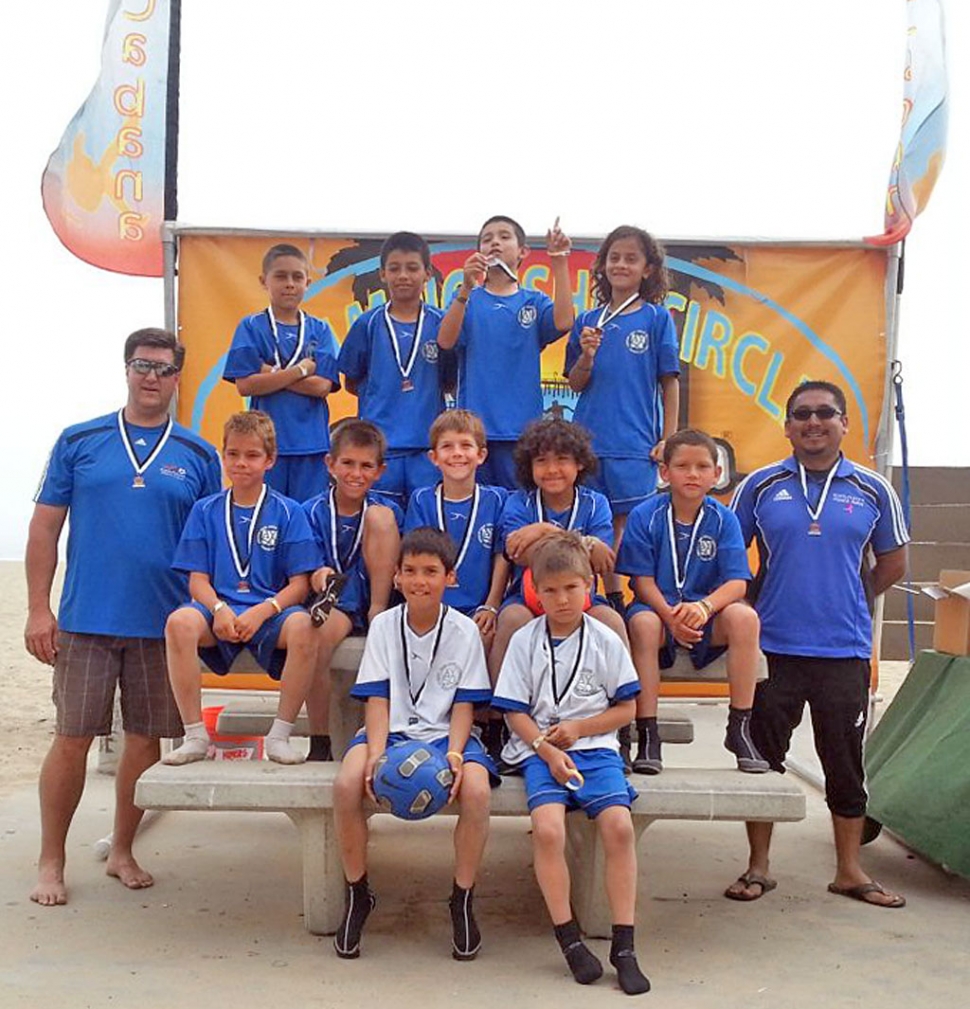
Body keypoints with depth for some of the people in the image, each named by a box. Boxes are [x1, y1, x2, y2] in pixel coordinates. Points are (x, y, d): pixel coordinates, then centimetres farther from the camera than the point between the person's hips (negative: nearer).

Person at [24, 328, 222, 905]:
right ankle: (51, 862, 20)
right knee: (72, 740, 3)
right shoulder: (80, 442, 4)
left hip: (164, 625, 1)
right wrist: (38, 609, -2)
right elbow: (46, 527, 4)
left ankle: (122, 853, 27)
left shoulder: (198, 457, 5)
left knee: (147, 740, 9)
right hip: (85, 621, -1)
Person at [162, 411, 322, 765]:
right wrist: (219, 610, -15)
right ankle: (195, 735, -19)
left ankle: (280, 735, -19)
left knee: (302, 626, -34)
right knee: (179, 622, -31)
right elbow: (197, 580, 6)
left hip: (270, 611, -1)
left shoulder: (289, 512, 6)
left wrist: (261, 611, -17)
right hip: (219, 609, 2)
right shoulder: (205, 510, 12)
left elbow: (300, 584, 0)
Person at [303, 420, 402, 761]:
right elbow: (307, 573, -1)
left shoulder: (387, 509, 6)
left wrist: (398, 580, -18)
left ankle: (379, 613, -15)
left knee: (379, 515, -14)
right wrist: (319, 576, -25)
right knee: (320, 630, -38)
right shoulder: (313, 512, 3)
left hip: (372, 598, 1)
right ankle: (320, 743, -22)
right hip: (338, 603, 0)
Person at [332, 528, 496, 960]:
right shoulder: (384, 625, 3)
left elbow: (464, 705, 0)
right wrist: (377, 752, -18)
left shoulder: (464, 630, 1)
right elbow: (377, 698, -1)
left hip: (445, 732, 0)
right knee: (347, 784, -30)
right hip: (392, 730, 1)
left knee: (477, 789, -32)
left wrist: (454, 753, -18)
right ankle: (357, 896, -6)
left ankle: (462, 899, -6)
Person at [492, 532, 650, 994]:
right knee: (547, 827, -27)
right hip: (539, 749, -1)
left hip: (595, 746, 1)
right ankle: (569, 939, -10)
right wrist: (547, 750, -12)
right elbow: (514, 710, 2)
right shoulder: (525, 640, 4)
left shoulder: (605, 640, 5)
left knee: (619, 825, -23)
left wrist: (578, 728, -7)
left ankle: (623, 946, -10)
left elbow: (626, 708, 8)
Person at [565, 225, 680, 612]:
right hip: (589, 441, 3)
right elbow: (575, 384, 10)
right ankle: (611, 601, 20)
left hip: (636, 444, -3)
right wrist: (586, 355, -10)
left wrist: (668, 439, -3)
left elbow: (669, 382, 2)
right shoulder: (588, 321, 11)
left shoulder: (656, 317, 3)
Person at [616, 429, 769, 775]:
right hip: (657, 608, -1)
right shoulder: (644, 516, -5)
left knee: (744, 616, -28)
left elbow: (737, 583, -9)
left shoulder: (723, 519, -1)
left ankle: (739, 727, -15)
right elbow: (642, 580, -8)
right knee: (642, 621, -35)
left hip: (706, 619, 2)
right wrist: (670, 615, -27)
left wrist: (704, 606, -30)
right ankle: (647, 734, -27)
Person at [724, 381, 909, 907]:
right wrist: (757, 606, 1)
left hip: (845, 651, 1)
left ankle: (850, 870, 28)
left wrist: (848, 603, 9)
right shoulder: (760, 486, 0)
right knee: (764, 758, 8)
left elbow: (892, 563, 14)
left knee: (845, 762, 11)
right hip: (773, 647, -1)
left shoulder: (872, 490, 2)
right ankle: (757, 867, 23)